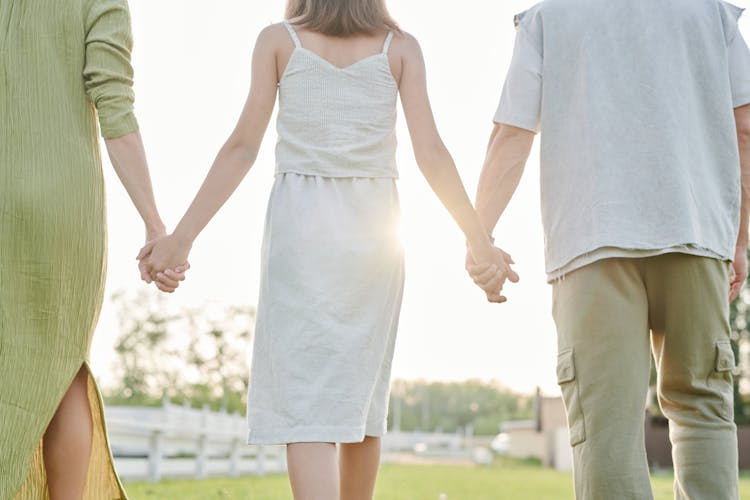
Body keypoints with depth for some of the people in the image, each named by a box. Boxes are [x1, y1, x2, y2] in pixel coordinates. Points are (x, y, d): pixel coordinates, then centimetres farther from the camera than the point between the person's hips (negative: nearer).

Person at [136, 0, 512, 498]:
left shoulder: (278, 40, 5)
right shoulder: (400, 47, 7)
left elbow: (242, 147, -2)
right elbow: (430, 152, -2)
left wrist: (182, 236, -1)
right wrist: (481, 242, 0)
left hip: (299, 225, -2)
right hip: (373, 229, 2)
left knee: (306, 401, -6)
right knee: (361, 392, 14)